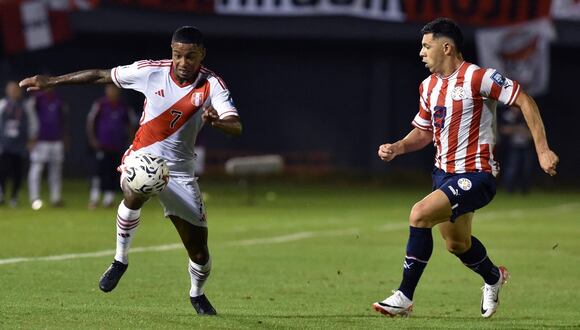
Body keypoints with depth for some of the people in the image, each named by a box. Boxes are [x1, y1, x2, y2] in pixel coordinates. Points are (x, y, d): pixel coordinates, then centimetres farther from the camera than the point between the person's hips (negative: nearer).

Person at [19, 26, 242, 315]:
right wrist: (50, 82, 2)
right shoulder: (150, 71, -10)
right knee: (134, 195, -38)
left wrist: (216, 121, -48)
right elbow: (100, 76, 0)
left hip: (179, 171, 1)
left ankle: (197, 294, 35)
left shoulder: (212, 85, -13)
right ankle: (120, 260, -14)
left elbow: (236, 127, -24)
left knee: (198, 248, 2)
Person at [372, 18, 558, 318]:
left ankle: (404, 297, -18)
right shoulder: (428, 86, 9)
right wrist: (397, 148, 0)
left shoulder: (477, 77, -15)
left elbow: (524, 101, -13)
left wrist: (542, 150, -17)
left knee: (420, 214, -24)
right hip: (444, 173, 9)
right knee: (457, 243, 19)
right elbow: (424, 131, 20)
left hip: (475, 174, -8)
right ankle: (493, 277, 51)